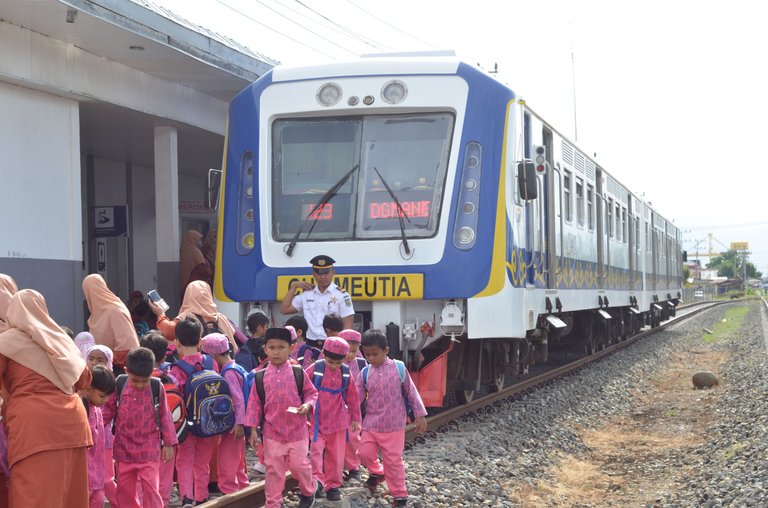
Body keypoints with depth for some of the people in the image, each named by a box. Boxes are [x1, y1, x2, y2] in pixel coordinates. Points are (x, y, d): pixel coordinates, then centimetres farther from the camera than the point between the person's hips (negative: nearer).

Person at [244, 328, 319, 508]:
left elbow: (312, 393, 5)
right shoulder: (260, 377, -2)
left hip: (297, 430, 0)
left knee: (299, 464, 9)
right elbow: (254, 404, 2)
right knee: (273, 469, 4)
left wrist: (308, 405, -17)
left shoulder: (298, 373, -4)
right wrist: (253, 429, -1)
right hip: (272, 431, 0)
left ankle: (308, 493, 36)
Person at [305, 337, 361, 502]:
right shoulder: (315, 369, -10)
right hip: (316, 420, -3)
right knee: (316, 450, -15)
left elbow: (352, 396, 8)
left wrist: (355, 417, 13)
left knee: (336, 455, 8)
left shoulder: (345, 373, -1)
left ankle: (333, 485, 18)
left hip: (338, 421, 3)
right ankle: (317, 480, -14)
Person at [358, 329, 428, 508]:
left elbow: (411, 392, -1)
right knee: (364, 453, -1)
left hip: (394, 425, -3)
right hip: (371, 424, 3)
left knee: (393, 460, 1)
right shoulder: (365, 373, 0)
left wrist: (420, 415, -1)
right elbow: (358, 397, 4)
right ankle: (376, 472, 32)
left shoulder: (398, 368, -7)